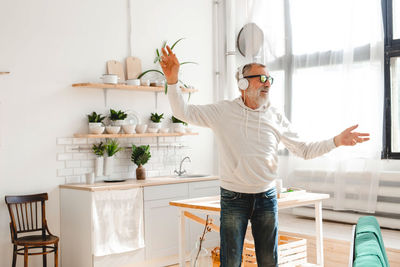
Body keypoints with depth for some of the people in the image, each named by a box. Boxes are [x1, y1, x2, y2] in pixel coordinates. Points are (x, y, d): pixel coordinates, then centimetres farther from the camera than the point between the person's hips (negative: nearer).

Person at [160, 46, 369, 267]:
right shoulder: (223, 111, -4)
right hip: (234, 198, -2)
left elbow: (304, 150, 8)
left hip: (266, 197, 3)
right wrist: (172, 81, -23)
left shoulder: (275, 117, 4)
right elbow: (183, 112, -8)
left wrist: (337, 141, -4)